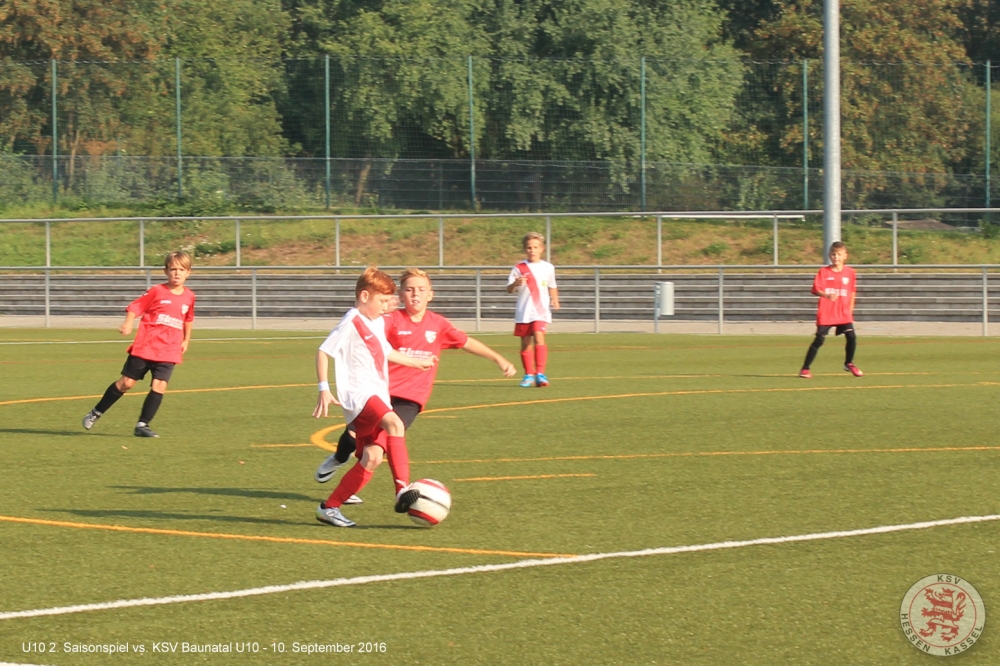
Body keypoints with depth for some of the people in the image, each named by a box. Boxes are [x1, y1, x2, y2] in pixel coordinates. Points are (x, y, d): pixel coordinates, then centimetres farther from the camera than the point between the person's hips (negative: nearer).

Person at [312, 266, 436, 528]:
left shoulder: (378, 322, 21)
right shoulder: (351, 323, -6)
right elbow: (323, 352, -9)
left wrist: (415, 362, 52)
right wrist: (324, 389, -17)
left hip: (378, 399, 9)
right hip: (358, 395, -9)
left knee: (372, 458, -6)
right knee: (394, 423, -32)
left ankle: (329, 507, 2)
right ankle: (403, 491, -40)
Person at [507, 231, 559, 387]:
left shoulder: (548, 268, 6)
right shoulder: (519, 268, 0)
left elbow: (552, 287, 21)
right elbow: (509, 290, -5)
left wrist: (554, 300, 4)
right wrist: (516, 283, -26)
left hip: (541, 311, -1)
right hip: (523, 312, 1)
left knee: (539, 337, -20)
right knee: (525, 344, 6)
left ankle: (540, 374, -20)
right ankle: (529, 375, 20)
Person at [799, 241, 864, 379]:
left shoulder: (850, 272, 4)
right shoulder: (824, 272, -4)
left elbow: (852, 292, 14)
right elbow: (816, 289, -13)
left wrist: (850, 309, 11)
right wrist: (827, 295, -31)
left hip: (844, 314, 3)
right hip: (825, 314, -3)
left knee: (851, 337, -6)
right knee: (819, 340, -5)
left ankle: (849, 363, 20)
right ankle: (805, 369, 3)